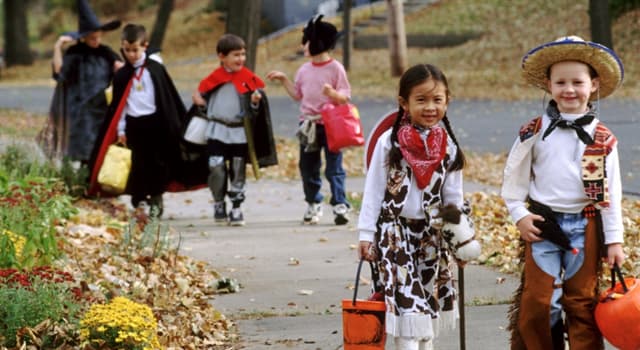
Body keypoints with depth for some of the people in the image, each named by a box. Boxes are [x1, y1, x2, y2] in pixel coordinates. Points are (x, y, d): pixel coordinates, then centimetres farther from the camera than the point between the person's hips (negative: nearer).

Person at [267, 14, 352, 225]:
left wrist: (332, 93, -26)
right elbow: (298, 95, 18)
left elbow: (345, 98, -8)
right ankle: (313, 205, 22)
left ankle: (340, 206, -3)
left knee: (334, 168, -4)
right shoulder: (304, 70, 8)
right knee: (308, 168, 10)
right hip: (308, 124, 6)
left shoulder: (336, 68, -8)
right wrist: (284, 80, 11)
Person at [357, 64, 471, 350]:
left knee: (428, 301, 10)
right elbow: (373, 190, -4)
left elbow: (453, 197, 8)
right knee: (405, 300, -10)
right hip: (395, 231, -4)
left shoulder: (448, 148, 1)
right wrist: (367, 234, -5)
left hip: (432, 234, 4)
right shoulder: (389, 142, -9)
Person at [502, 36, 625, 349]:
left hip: (585, 226, 0)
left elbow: (611, 192, 0)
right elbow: (514, 176, 6)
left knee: (582, 302, 7)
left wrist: (614, 240, -1)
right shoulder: (535, 132, -2)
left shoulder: (602, 139, -2)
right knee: (537, 302, 2)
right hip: (542, 224, 0)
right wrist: (519, 215, -2)